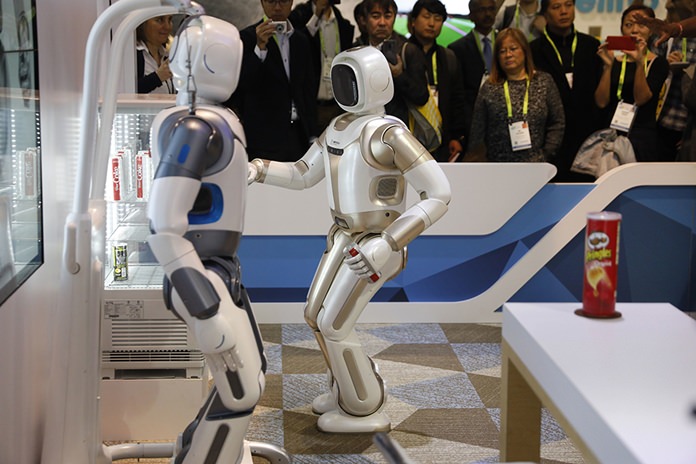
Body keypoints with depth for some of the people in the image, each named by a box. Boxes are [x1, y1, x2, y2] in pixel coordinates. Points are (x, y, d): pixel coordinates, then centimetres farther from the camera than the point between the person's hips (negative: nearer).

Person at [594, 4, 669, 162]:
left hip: (642, 138, -2)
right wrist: (608, 66, -9)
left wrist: (640, 63, -20)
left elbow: (640, 99, -9)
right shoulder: (614, 61, 12)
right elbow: (601, 102, 1)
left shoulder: (658, 63, 5)